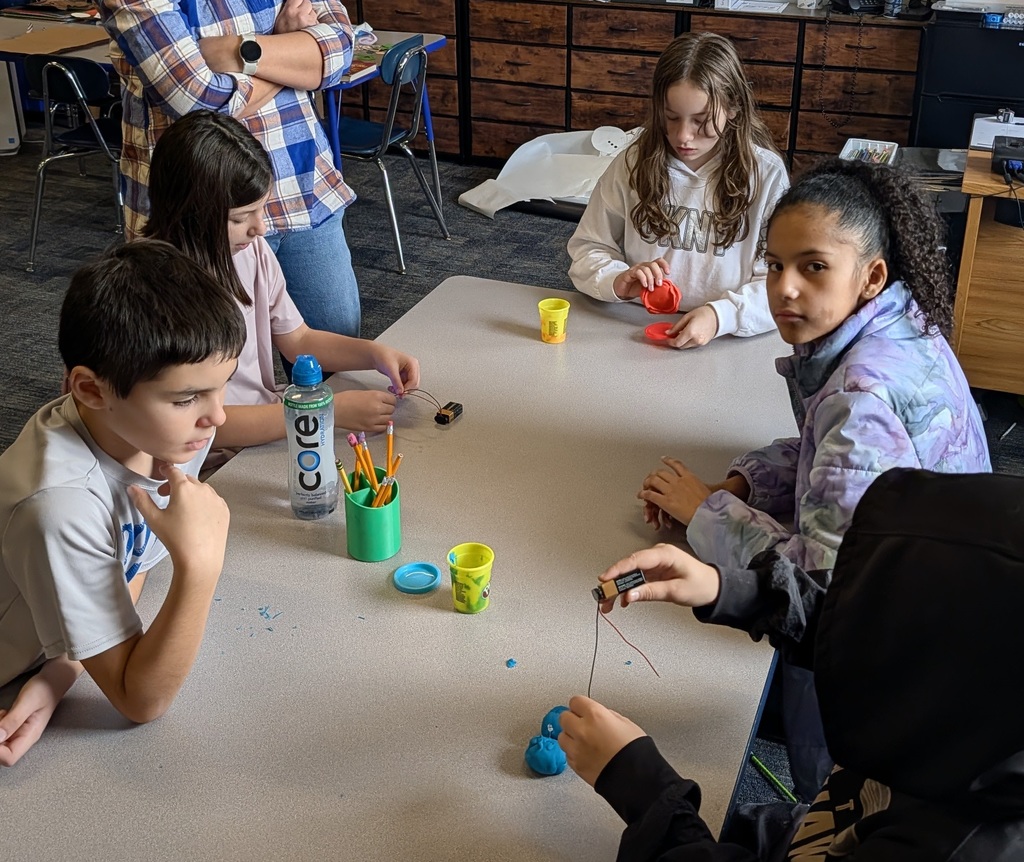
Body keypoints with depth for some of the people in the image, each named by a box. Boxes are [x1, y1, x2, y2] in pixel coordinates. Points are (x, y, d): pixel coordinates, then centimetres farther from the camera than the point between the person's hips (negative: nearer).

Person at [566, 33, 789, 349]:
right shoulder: (632, 165, 3)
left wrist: (720, 316, -24)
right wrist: (617, 282, -12)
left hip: (728, 344, 0)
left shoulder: (766, 174, -3)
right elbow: (587, 251, 9)